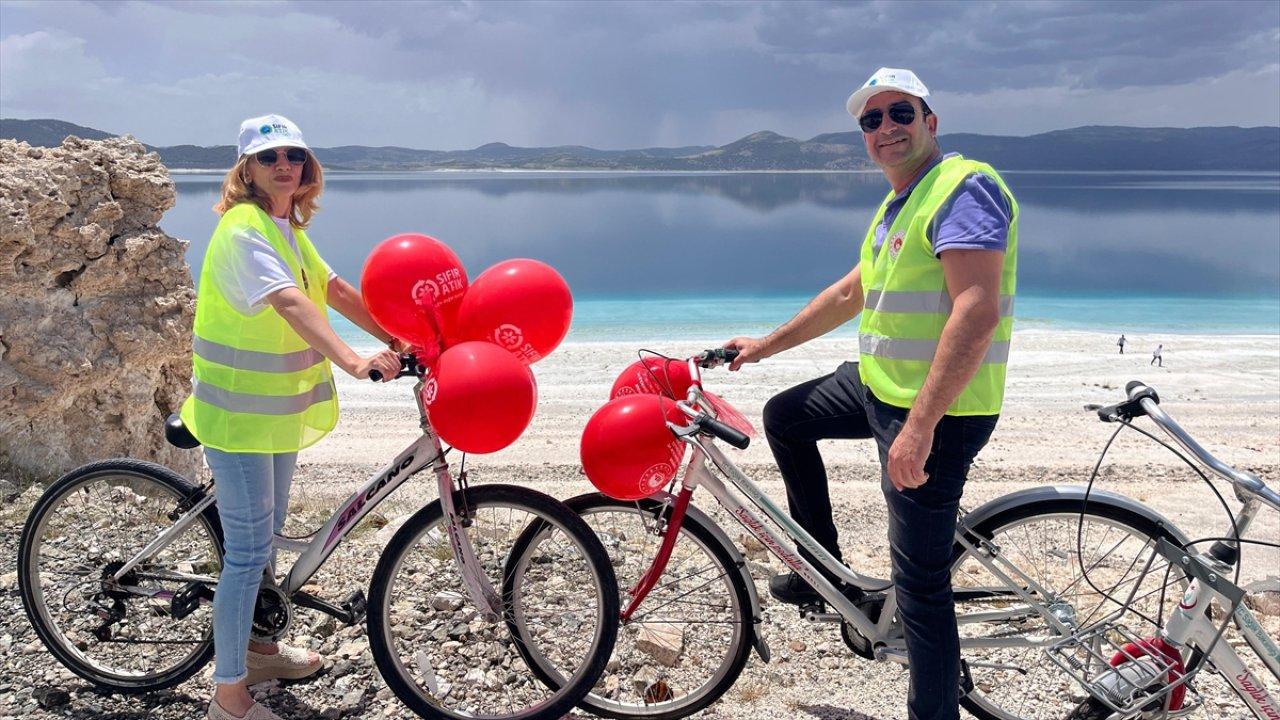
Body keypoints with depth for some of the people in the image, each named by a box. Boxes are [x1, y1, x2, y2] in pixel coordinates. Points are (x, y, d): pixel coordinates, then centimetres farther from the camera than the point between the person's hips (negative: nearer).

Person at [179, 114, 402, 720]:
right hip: (240, 411, -10)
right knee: (248, 550, -5)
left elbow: (334, 290, 9)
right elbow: (290, 301, -36)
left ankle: (250, 647, 40)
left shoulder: (287, 229, 10)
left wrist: (397, 341, 1)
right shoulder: (244, 229, -20)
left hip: (277, 404, 10)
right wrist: (351, 360, -48)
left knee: (266, 531, 21)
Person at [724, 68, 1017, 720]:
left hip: (939, 411, -10)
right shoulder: (896, 204, 16)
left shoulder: (964, 187, -17)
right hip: (880, 385, 10)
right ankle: (826, 571, 30)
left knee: (919, 580, -6)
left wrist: (919, 427, -31)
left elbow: (977, 311, -27)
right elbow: (852, 293, 26)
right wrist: (766, 345, 29)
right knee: (784, 417, 23)